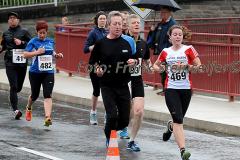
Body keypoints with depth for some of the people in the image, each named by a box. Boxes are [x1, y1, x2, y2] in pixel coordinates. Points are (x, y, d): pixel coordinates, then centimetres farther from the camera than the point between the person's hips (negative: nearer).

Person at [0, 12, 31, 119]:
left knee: (19, 87, 8)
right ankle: (15, 110, -12)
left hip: (22, 62, 0)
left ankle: (12, 97, 42)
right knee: (13, 86, -11)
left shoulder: (24, 32, 5)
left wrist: (22, 42, -13)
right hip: (10, 62, 0)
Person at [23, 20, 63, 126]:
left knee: (48, 95, -12)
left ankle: (48, 117, -19)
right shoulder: (33, 42, -6)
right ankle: (28, 108, 45)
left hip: (48, 72, 2)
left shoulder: (50, 41, 7)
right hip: (35, 73, -2)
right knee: (35, 95, 13)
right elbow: (25, 54, -11)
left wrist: (57, 55, 4)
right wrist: (37, 52, -22)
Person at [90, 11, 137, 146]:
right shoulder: (101, 43, -4)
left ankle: (113, 130, 37)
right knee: (112, 116, -14)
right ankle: (109, 138, 15)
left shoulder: (129, 41, 1)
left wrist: (133, 62, -10)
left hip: (123, 85, 3)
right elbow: (94, 62, 6)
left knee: (125, 120, 3)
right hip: (107, 85, -2)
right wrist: (97, 69, -14)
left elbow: (136, 59, 12)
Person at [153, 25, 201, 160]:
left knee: (179, 118, 15)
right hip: (171, 89, -1)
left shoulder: (188, 50, -1)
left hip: (186, 89, 1)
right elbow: (156, 65, 20)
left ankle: (171, 128, 53)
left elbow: (199, 66, -6)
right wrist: (160, 69, -2)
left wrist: (186, 66, -21)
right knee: (178, 120, -14)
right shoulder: (166, 52, 6)